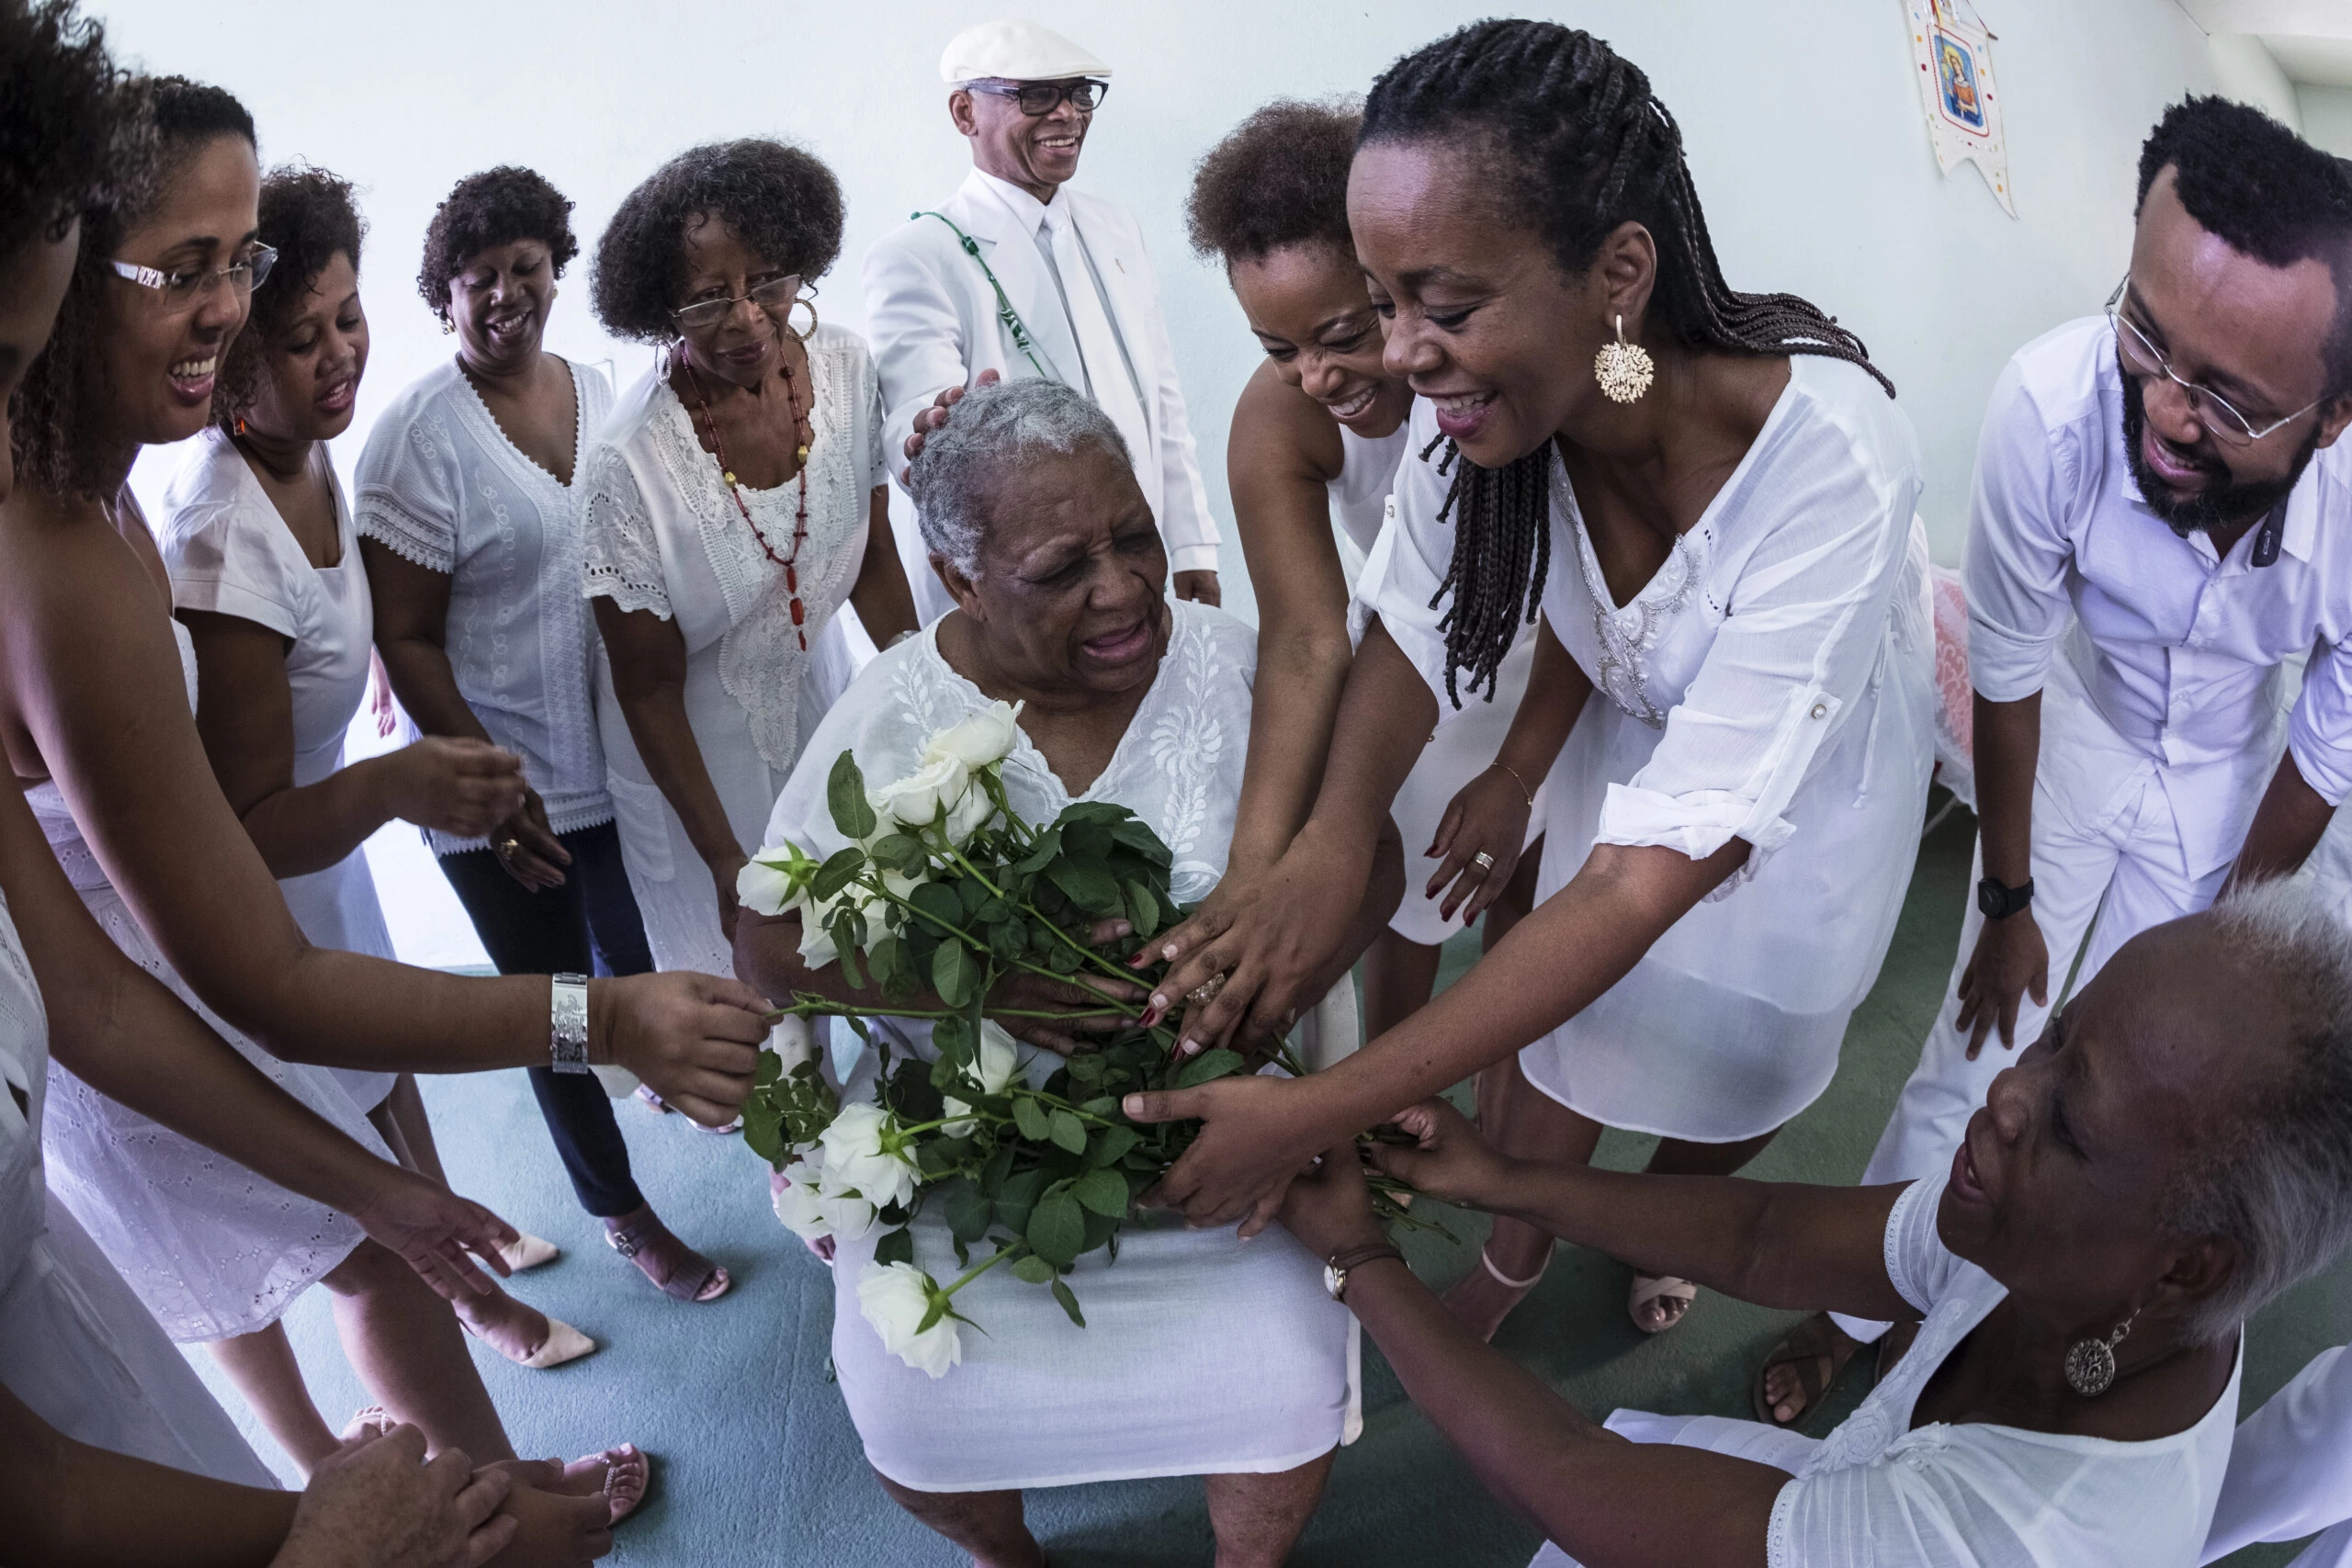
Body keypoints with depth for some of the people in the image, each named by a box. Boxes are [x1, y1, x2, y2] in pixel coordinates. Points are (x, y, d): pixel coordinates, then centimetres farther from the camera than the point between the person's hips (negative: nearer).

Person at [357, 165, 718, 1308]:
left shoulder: (596, 391, 3)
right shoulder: (419, 434, -15)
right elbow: (403, 637, -14)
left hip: (621, 761, 5)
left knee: (641, 960, 24)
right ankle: (621, 1212, 33)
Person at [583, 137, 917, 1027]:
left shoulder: (849, 369, -15)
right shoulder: (631, 463, -29)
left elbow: (873, 559, 1)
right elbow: (648, 690, -18)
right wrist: (727, 860, -14)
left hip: (818, 681, 5)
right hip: (692, 744, -4)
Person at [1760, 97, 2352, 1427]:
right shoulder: (2055, 403, -38)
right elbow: (2008, 668, -20)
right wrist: (2008, 899, -8)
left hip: (2230, 771, 1)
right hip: (2078, 729, -1)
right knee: (1981, 1044, 3)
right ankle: (1856, 1298, 25)